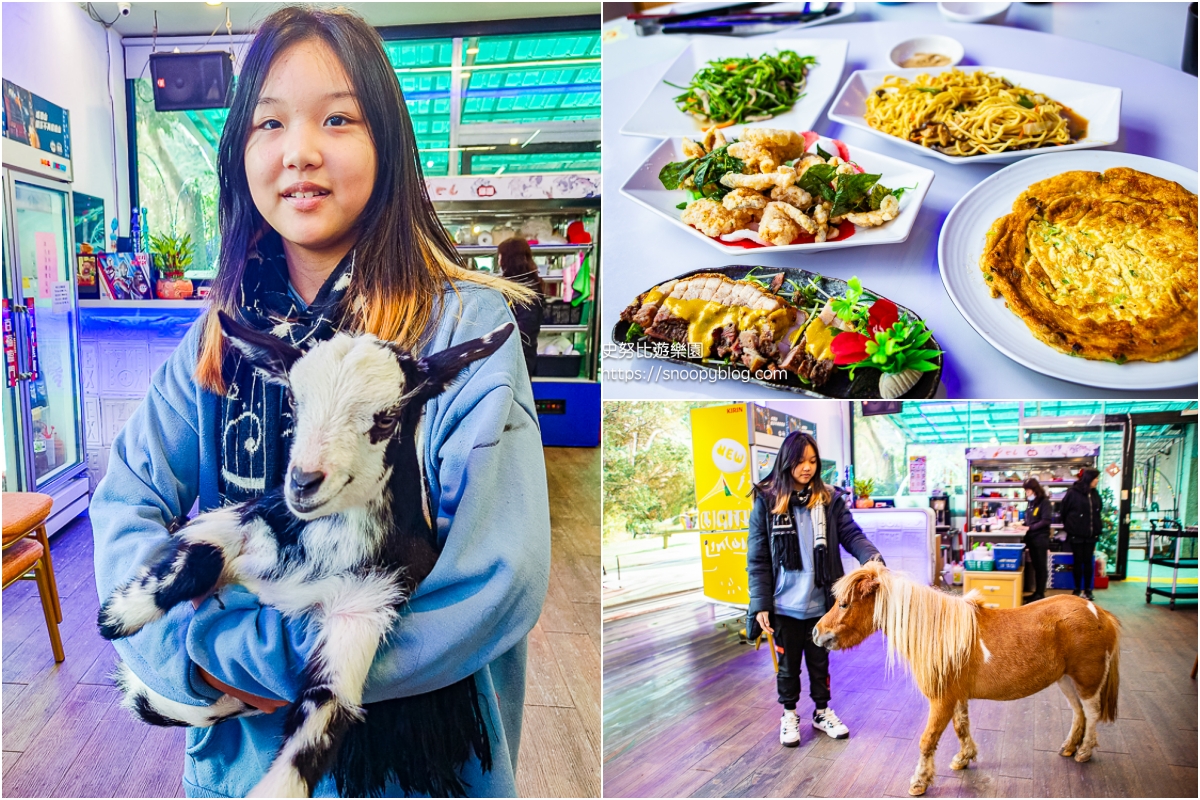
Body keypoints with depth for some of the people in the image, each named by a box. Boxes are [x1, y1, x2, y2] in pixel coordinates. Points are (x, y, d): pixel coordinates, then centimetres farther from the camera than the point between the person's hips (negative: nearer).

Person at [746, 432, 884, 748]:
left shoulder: (830, 499, -1)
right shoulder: (766, 502, -8)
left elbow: (852, 534, -10)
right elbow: (757, 558, -6)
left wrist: (872, 558, -31)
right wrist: (760, 604, -10)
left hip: (820, 603, 2)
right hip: (784, 605, -1)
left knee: (820, 661, 18)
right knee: (788, 664, 14)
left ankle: (822, 712, 37)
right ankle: (789, 715, 34)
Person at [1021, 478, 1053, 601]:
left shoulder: (1044, 502, -8)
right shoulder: (1031, 503, 13)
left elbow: (1045, 521, -14)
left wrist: (1029, 528, -16)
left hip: (1041, 539, -7)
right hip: (1031, 539, 7)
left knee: (1041, 566, 0)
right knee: (1035, 566, 10)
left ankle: (1040, 593, 4)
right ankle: (1037, 592, 15)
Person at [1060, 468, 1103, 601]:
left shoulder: (1095, 494, 6)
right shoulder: (1073, 493, -10)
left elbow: (1097, 513, 11)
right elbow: (1064, 511, -2)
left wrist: (1098, 529, 4)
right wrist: (1069, 525, 7)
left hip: (1090, 534, 4)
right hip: (1076, 534, -4)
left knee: (1088, 562, 7)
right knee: (1078, 561, 5)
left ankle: (1087, 590, 15)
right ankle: (1077, 589, 14)